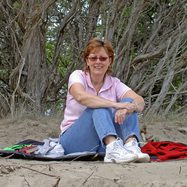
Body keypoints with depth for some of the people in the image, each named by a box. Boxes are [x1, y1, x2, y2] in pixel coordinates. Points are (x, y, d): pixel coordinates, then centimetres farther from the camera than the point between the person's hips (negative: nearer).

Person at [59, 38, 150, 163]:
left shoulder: (114, 83, 5)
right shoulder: (78, 76, -3)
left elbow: (140, 102, -13)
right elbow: (81, 97, -28)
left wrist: (128, 107, -37)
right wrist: (115, 104, -39)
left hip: (103, 146, 3)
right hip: (73, 141, -3)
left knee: (128, 102, -17)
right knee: (99, 107, -28)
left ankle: (131, 146, -42)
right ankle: (113, 149, -53)